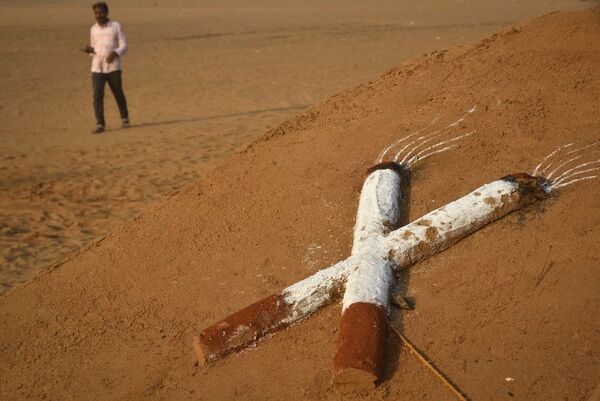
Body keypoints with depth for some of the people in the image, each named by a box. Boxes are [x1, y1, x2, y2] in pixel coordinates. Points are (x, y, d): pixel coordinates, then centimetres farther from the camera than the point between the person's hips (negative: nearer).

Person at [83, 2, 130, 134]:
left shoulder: (116, 26, 0)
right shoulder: (93, 29, 11)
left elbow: (123, 45, -2)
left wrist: (115, 53, -21)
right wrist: (90, 50, -3)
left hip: (113, 67, -2)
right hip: (97, 68, 2)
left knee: (118, 94, 8)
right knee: (97, 95, -8)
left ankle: (125, 118, 30)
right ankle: (100, 124, -5)